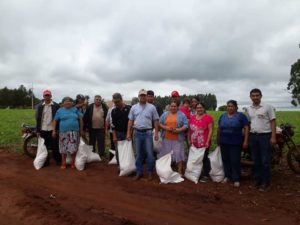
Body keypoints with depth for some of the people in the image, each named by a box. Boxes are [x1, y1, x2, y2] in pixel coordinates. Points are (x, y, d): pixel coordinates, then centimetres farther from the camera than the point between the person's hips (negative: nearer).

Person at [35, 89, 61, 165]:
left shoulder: (56, 106, -2)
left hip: (53, 129, -2)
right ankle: (45, 161, 23)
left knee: (55, 146, 5)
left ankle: (58, 160, 16)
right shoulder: (39, 106, 5)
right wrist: (38, 130, 2)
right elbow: (37, 118, 5)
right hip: (43, 129, 2)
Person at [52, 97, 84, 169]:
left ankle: (73, 162, 16)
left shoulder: (75, 110, 7)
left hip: (74, 132, 0)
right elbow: (55, 121, 7)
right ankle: (63, 163, 16)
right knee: (64, 148, 4)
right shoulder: (59, 111, 7)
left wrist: (81, 130, 5)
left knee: (74, 148, 0)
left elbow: (80, 119, 8)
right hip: (64, 132, 0)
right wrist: (54, 131, 1)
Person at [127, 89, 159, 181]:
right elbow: (130, 121, 9)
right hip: (137, 133, 2)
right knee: (138, 154, 11)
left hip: (148, 133, -2)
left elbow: (155, 121, 2)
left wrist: (156, 133, -4)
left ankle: (150, 172, 16)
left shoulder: (151, 107, 0)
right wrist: (128, 133, 5)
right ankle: (139, 172, 23)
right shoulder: (134, 107, 7)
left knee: (149, 153, 1)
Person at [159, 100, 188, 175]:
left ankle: (180, 171, 12)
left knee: (178, 154, 0)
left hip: (178, 139, -2)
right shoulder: (165, 114, 10)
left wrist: (178, 130, -16)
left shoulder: (182, 115, 3)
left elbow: (186, 125, -2)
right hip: (166, 138, 2)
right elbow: (160, 124, 7)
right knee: (166, 154, 8)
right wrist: (166, 128, -11)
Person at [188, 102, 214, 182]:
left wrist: (208, 141, -14)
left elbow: (210, 130, -10)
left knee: (205, 159, 5)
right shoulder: (192, 117, 9)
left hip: (204, 143, -5)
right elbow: (190, 130, 15)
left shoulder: (208, 117, -7)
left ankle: (206, 175, 18)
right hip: (194, 143, 5)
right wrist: (189, 140, 13)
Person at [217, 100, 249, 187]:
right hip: (224, 142, 4)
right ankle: (227, 176, 24)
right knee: (225, 160, 10)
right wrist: (218, 139, 14)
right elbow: (219, 128, 14)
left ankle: (236, 179, 10)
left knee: (235, 161, -1)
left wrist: (245, 141, -11)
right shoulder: (223, 116, 9)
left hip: (236, 143, -4)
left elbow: (246, 128, -6)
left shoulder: (241, 116, -3)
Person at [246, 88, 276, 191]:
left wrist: (273, 137, -13)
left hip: (265, 136, -5)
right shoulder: (248, 109, 8)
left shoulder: (268, 107, -6)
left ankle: (265, 183, 12)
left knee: (265, 161, 0)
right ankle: (257, 180, 25)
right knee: (256, 160, 12)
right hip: (253, 136, 5)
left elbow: (273, 122, -7)